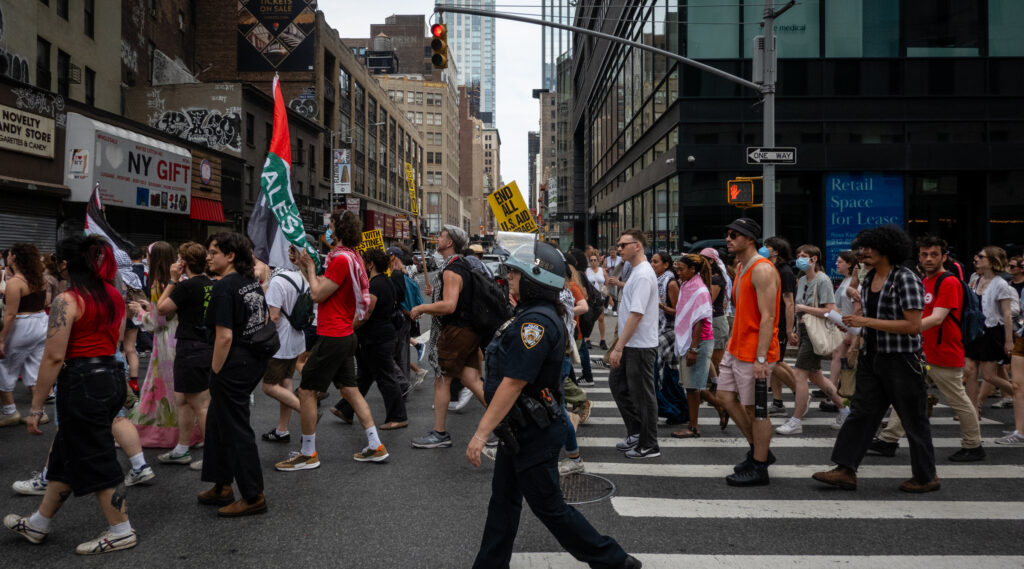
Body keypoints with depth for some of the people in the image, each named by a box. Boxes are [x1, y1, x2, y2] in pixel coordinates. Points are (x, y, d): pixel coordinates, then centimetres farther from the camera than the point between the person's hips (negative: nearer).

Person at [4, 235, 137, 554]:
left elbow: (54, 357, -19)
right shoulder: (114, 296, 7)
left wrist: (36, 407, -14)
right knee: (67, 453, 20)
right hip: (113, 377, 9)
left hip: (83, 383, -9)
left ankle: (121, 532, 12)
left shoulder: (67, 301, -16)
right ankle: (38, 524, 34)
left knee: (96, 461, 3)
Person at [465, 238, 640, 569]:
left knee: (549, 507, 3)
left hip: (533, 434, -10)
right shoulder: (541, 314, 8)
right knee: (503, 501, 15)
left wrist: (481, 433, -25)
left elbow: (513, 384, -27)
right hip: (521, 429, 10)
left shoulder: (535, 321, -24)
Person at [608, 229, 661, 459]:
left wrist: (619, 347, -24)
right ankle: (635, 432, 28)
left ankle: (649, 446, 11)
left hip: (641, 346, -10)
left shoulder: (643, 274, -19)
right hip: (630, 345, 10)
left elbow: (636, 314, -25)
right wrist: (619, 344, 21)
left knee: (643, 395, -1)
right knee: (617, 383, 18)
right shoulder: (637, 272, 13)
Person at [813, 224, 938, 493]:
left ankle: (927, 477, 20)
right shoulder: (868, 279, 10)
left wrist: (867, 322, -23)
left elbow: (913, 325, -21)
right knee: (861, 413, 4)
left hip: (902, 360, -7)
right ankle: (846, 470, 6)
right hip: (872, 358, 8)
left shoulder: (905, 279, -15)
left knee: (913, 419, 5)